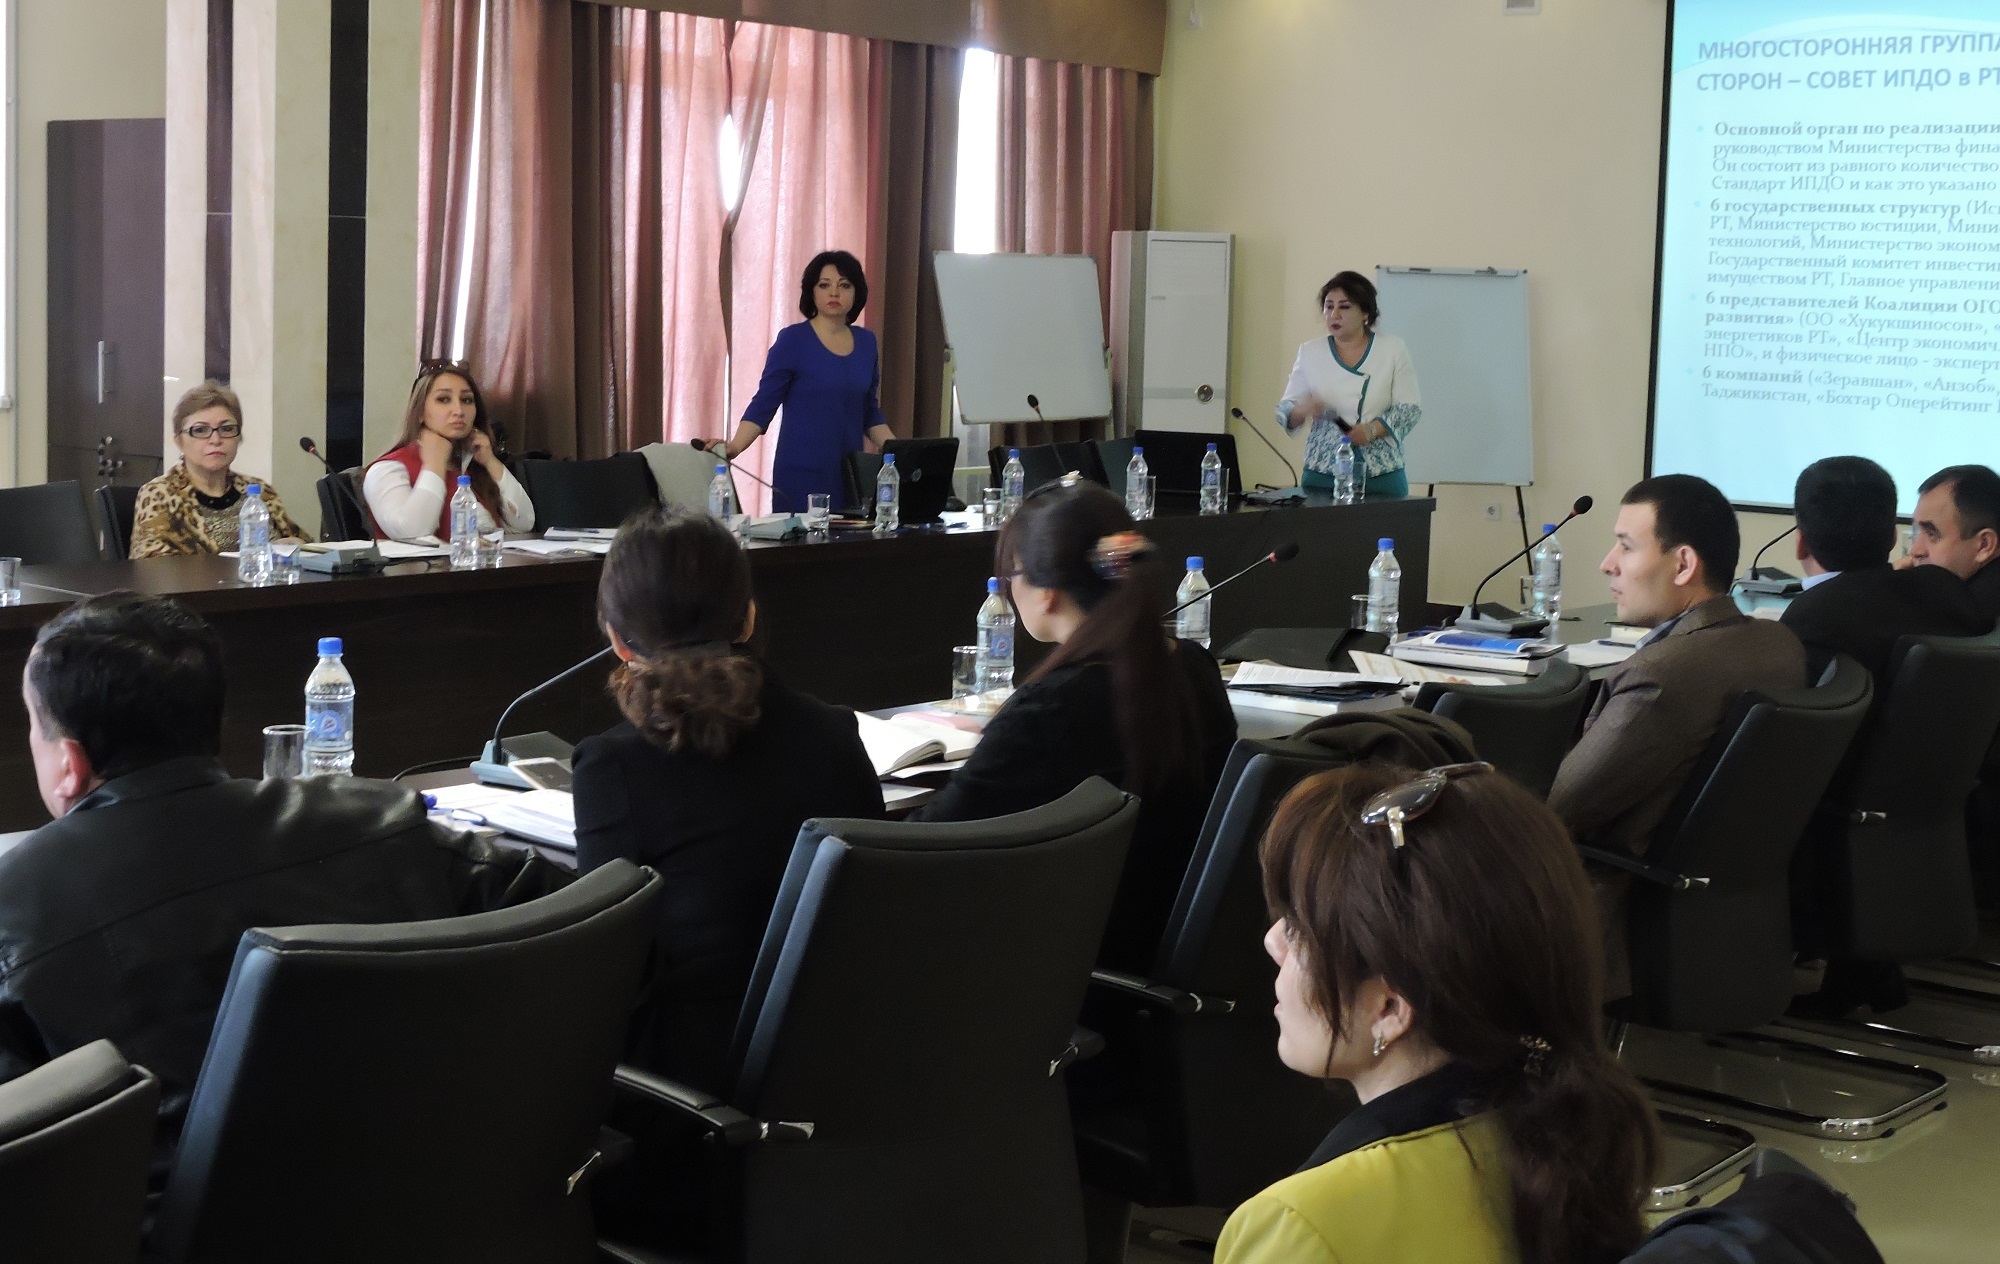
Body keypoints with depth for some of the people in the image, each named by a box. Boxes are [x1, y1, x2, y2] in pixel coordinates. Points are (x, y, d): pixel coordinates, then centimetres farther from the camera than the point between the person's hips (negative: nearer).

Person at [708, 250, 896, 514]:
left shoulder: (865, 342, 9)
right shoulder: (792, 340, -7)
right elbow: (763, 405, -7)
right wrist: (734, 447, -22)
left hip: (851, 473, 5)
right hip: (802, 474, -5)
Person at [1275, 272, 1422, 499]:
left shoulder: (1392, 349, 2)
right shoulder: (1310, 352, 6)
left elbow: (1409, 409, 0)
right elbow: (1285, 411, 6)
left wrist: (1372, 430, -17)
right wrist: (1302, 411, -17)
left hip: (1381, 474, -1)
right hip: (1322, 473, 1)